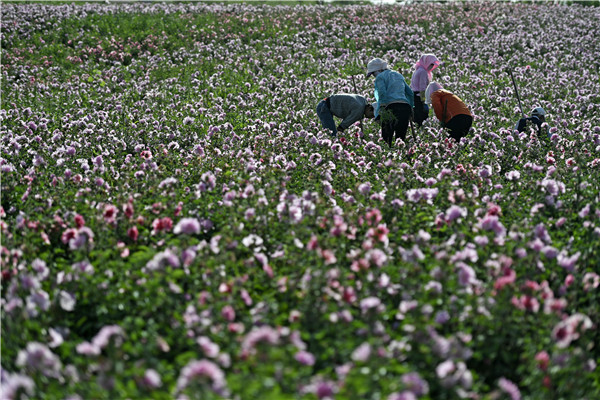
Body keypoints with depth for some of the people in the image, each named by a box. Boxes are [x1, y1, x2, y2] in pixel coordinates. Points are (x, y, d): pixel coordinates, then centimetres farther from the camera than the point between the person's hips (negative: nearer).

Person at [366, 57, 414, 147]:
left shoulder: (380, 77, 7)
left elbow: (382, 94, -10)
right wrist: (410, 108, 27)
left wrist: (378, 111, -10)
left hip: (391, 108, -6)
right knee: (401, 138, 8)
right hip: (406, 108, 6)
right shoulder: (398, 75, 28)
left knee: (386, 139, -4)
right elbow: (410, 93, 26)